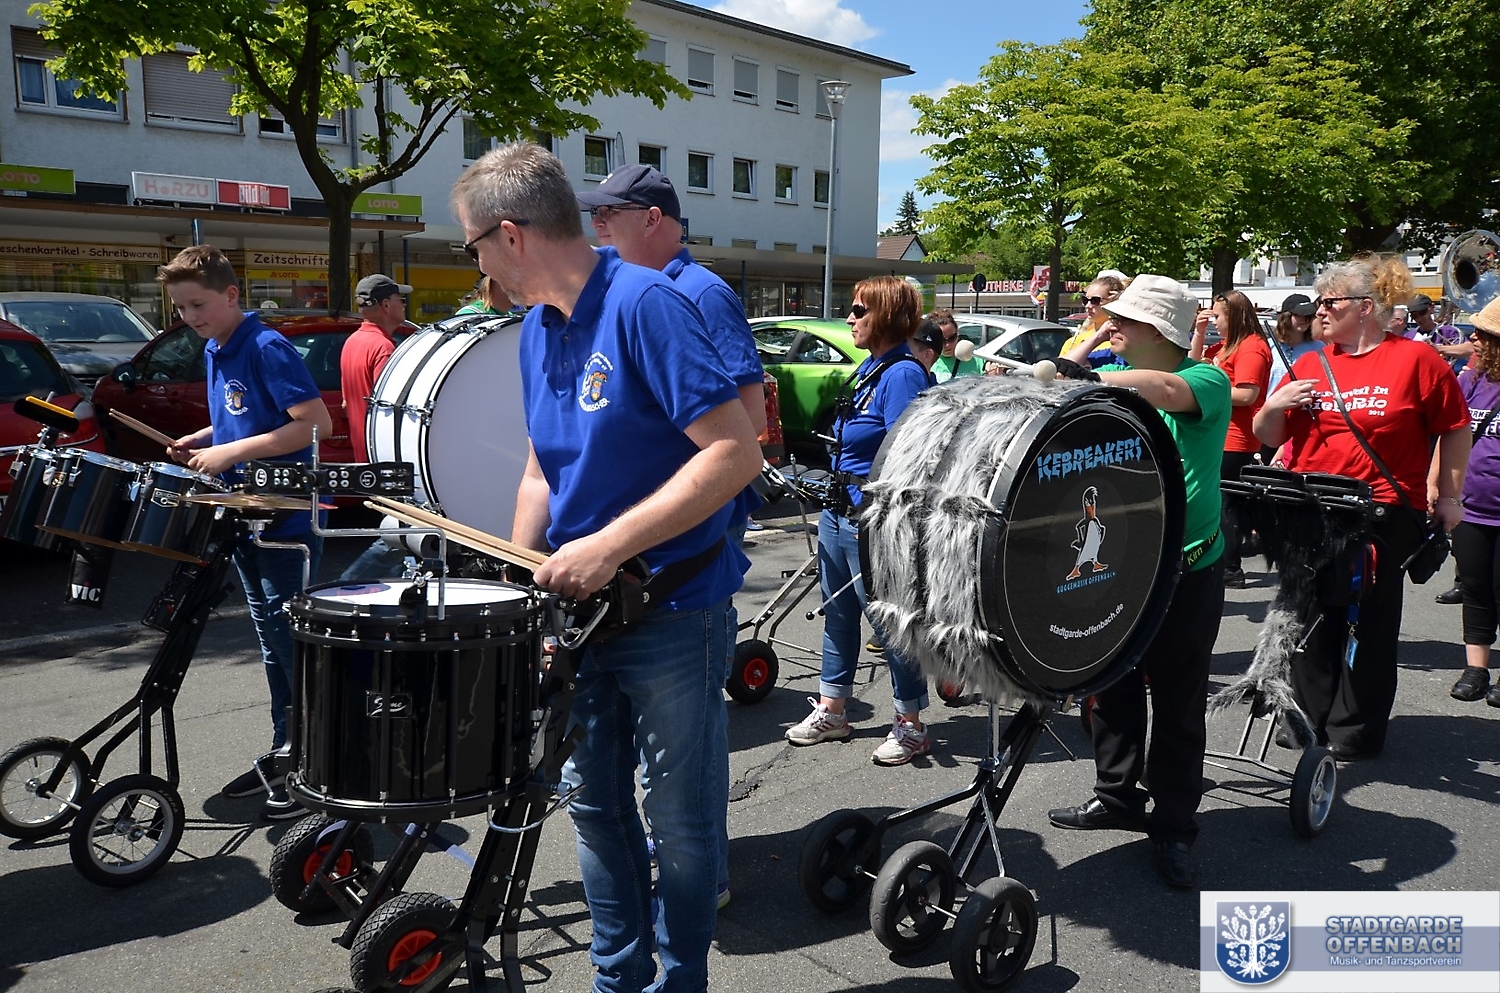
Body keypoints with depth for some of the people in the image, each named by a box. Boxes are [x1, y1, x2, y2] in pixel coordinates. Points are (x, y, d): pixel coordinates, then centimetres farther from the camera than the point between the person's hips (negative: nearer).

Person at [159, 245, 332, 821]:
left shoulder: (266, 348, -15)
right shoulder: (215, 351, 12)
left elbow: (316, 423, -22)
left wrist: (232, 453, -21)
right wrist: (202, 441, 7)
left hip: (288, 519, -9)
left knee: (292, 639, -4)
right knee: (271, 641, 15)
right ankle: (285, 749, 26)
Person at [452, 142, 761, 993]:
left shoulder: (645, 304, -19)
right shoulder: (539, 328, 6)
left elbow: (737, 453, -25)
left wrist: (609, 546, -26)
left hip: (674, 612, -8)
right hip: (583, 608, 8)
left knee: (679, 822, 8)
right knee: (595, 803, 18)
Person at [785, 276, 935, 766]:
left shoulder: (902, 374, -16)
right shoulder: (868, 368, 12)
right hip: (839, 513, 10)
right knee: (838, 614, 17)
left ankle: (910, 725, 16)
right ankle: (830, 711, 30)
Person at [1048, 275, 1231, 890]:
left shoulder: (1207, 379, -10)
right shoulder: (1114, 375, 8)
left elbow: (1168, 390, -33)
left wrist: (1081, 375, -39)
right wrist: (1083, 354, -5)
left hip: (1185, 572, -5)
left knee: (1178, 704, 6)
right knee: (1112, 689, 15)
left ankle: (1173, 827, 18)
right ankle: (1117, 797, 33)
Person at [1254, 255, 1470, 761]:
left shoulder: (1415, 359, -3)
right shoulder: (1308, 365, 8)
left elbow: (1454, 428, 4)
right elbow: (1268, 436, 12)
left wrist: (1449, 496, 1)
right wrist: (1275, 405, -9)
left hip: (1382, 513, -4)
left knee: (1369, 623, 5)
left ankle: (1355, 729, 17)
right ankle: (1310, 715, 26)